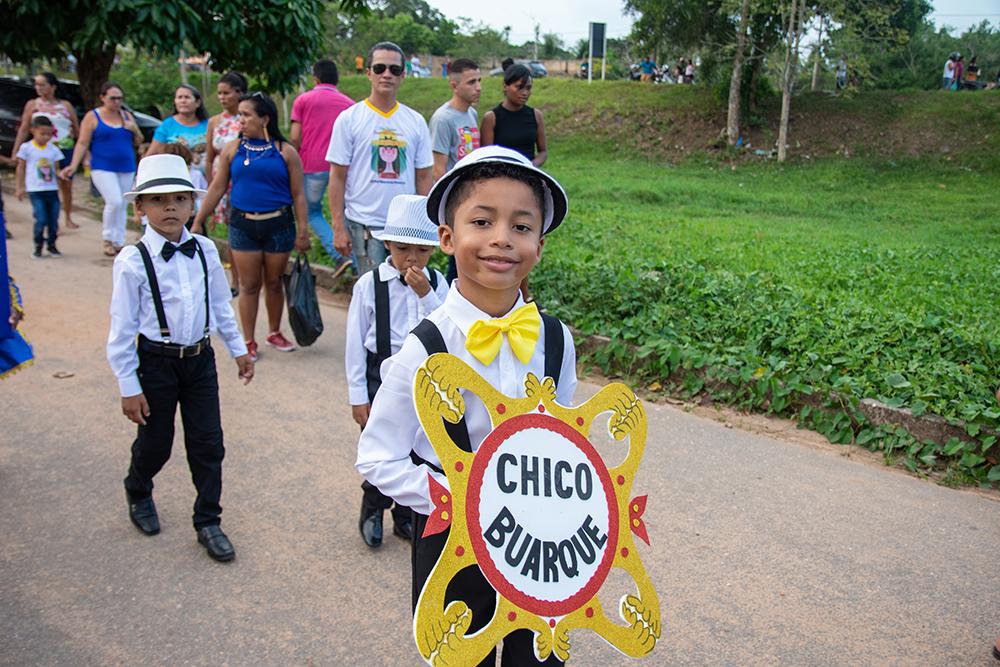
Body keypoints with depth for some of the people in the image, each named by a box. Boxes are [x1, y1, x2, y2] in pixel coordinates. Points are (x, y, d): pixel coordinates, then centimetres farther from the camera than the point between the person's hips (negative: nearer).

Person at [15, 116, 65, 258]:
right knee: (41, 220, -10)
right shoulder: (26, 148, -1)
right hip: (35, 190, -3)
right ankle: (38, 246, 6)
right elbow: (21, 168, 5)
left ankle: (51, 245, 19)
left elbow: (56, 168, 10)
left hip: (52, 189, 3)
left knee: (53, 219, 4)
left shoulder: (54, 149, 6)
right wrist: (20, 187, 4)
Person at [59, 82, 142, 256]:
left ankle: (119, 242, 15)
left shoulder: (126, 116, 12)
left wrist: (134, 130, -5)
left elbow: (138, 142, 16)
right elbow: (82, 143, -3)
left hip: (127, 169, 5)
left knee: (122, 206, 6)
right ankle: (108, 239, -3)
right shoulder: (92, 117, 0)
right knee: (114, 201, -19)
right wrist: (73, 166, -12)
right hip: (102, 168, -5)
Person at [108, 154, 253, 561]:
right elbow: (122, 329, -10)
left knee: (208, 444, 6)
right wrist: (129, 386, -9)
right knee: (155, 443, 13)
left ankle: (208, 522, 21)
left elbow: (220, 305, 12)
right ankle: (138, 492, 46)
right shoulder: (133, 261, -14)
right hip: (156, 362, -3)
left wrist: (238, 349, 16)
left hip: (200, 359, 3)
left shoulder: (205, 251, -1)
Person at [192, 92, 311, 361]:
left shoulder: (285, 151, -2)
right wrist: (198, 222, 5)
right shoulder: (233, 149, 3)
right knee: (249, 285, 5)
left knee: (274, 282, 11)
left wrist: (303, 231, -5)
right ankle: (248, 341, 15)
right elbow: (217, 188, 7)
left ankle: (274, 333, 30)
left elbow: (298, 195, -1)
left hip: (278, 224, -1)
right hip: (243, 225, 1)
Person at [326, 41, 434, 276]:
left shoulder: (416, 121, 8)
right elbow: (337, 177, -1)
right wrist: (338, 227, -6)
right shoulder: (349, 119, 0)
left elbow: (423, 177, 10)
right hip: (364, 224, -2)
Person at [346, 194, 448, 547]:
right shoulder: (369, 285, -10)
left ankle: (406, 516, 32)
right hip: (382, 376, -3)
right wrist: (358, 395, -5)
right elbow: (355, 342, -6)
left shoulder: (436, 283, -3)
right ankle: (372, 512, 28)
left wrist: (425, 293, -22)